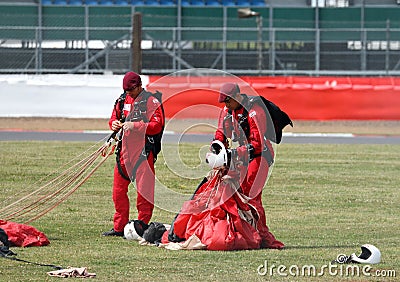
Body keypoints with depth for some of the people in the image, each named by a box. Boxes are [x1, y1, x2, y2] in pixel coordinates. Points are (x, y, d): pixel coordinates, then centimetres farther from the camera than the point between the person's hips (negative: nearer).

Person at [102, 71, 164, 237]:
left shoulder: (151, 102, -6)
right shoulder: (123, 100, 14)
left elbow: (157, 125, -13)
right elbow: (114, 117, 24)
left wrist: (134, 126, -21)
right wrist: (114, 124, 0)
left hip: (144, 150, -7)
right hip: (124, 148, 7)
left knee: (144, 189, -5)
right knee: (118, 189, 8)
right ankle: (119, 227, 16)